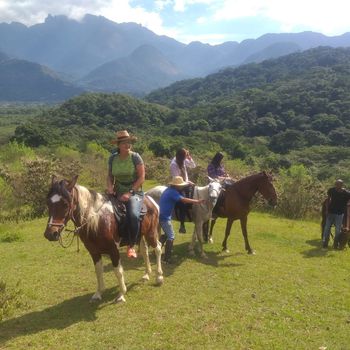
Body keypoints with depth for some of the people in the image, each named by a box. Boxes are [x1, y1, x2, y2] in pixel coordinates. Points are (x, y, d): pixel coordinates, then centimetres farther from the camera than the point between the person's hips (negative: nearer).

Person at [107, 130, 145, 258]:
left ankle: (131, 246, -10)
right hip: (118, 192, 5)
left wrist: (130, 193, -19)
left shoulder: (135, 157, -9)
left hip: (134, 192, -4)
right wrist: (110, 187, -7)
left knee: (133, 215, -31)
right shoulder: (113, 158, 3)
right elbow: (110, 176, 14)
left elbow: (141, 177, -11)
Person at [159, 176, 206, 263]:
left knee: (167, 234, 24)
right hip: (165, 217, -10)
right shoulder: (173, 192, -17)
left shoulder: (169, 190, 12)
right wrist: (197, 201, -23)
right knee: (171, 236, -4)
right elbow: (184, 200, -24)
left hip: (161, 216, 10)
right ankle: (167, 258, -1)